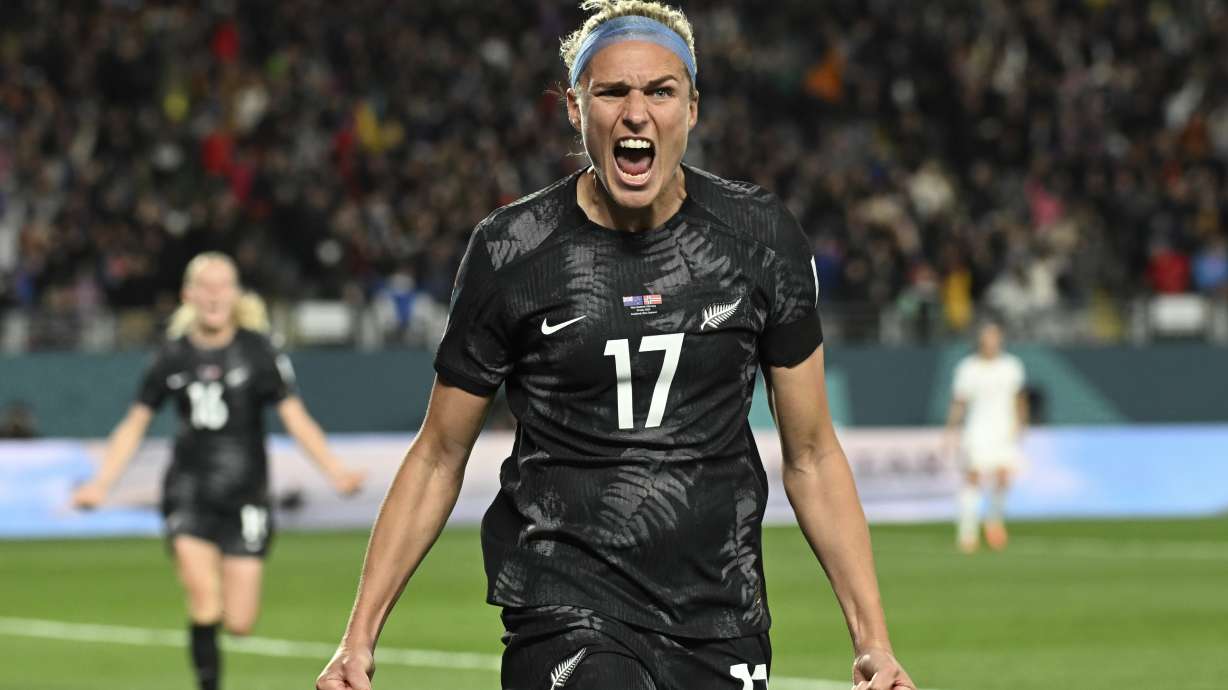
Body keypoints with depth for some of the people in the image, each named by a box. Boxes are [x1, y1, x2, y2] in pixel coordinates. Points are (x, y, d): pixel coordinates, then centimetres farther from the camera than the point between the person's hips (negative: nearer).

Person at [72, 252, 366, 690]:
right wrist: (101, 483, 1)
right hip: (190, 494, 1)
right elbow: (135, 424, 10)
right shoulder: (173, 356, 3)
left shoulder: (258, 351, -3)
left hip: (245, 496, 0)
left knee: (238, 623, -2)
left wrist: (335, 470, -20)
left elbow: (295, 418, -7)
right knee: (205, 603, -19)